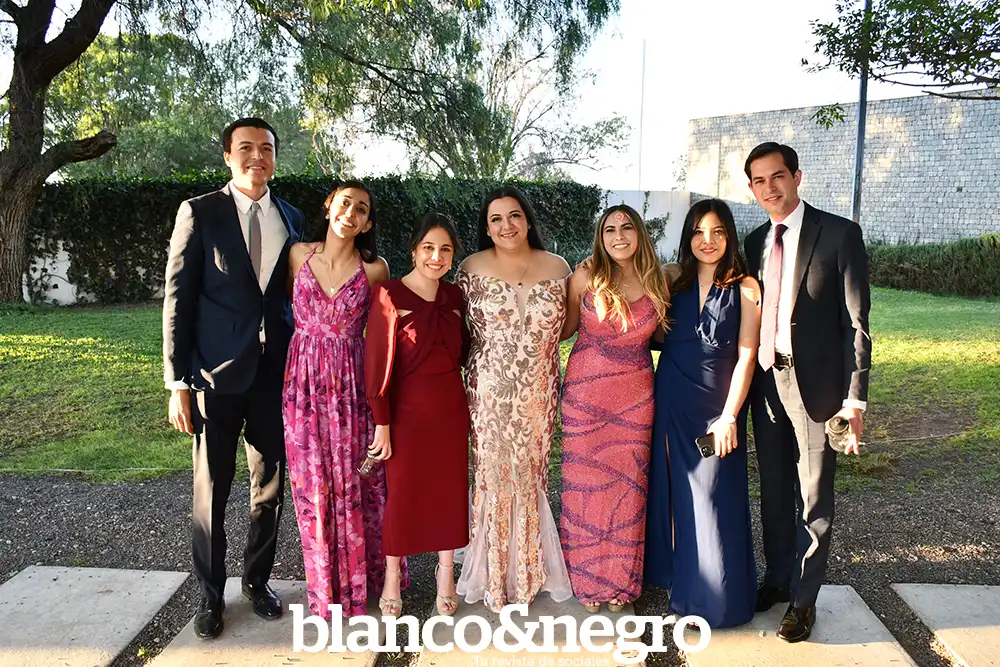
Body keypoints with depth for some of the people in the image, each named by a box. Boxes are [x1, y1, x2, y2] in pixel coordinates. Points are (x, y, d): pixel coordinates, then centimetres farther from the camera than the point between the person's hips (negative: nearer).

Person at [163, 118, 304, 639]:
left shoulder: (291, 219, 10)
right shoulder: (199, 213, -1)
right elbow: (178, 298, -4)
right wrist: (178, 382, -9)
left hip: (277, 372, 3)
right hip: (217, 371, -3)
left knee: (270, 486, 12)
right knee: (212, 489, 7)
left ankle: (257, 580, 31)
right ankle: (211, 594, 25)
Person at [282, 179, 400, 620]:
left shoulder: (374, 269, -4)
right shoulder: (299, 255, 2)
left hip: (352, 384, -2)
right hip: (304, 381, 2)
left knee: (355, 484, 7)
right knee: (313, 486, 9)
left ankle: (360, 579, 29)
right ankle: (325, 585, 27)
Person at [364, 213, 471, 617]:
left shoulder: (455, 297, 4)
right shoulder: (390, 295, -11)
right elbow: (378, 362, -13)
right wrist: (382, 424, -13)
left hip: (451, 408, 4)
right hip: (407, 409, -4)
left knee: (450, 489, 12)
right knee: (402, 493, 8)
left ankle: (446, 574, 30)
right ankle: (392, 579, 28)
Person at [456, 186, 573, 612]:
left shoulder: (557, 268, 3)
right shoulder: (473, 268, 0)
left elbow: (567, 324, 13)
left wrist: (533, 343, 2)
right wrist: (490, 349, 1)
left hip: (538, 392, 1)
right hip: (489, 392, -1)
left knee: (529, 474, 8)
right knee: (493, 475, 5)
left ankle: (527, 572, 28)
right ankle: (493, 573, 24)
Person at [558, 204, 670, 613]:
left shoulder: (656, 282, 0)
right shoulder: (586, 276, -6)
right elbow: (566, 326, 6)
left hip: (634, 398, 2)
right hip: (584, 393, -1)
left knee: (627, 484, 9)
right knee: (586, 484, 8)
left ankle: (620, 579, 28)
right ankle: (588, 578, 27)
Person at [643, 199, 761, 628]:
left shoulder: (745, 288, -6)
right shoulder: (673, 278, 3)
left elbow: (746, 356, -8)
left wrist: (729, 417, -12)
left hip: (717, 406, -3)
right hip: (671, 401, 3)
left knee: (713, 500, 3)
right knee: (673, 491, 13)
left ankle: (714, 596, 21)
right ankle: (677, 575, 33)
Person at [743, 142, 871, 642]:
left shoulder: (839, 234, -7)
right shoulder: (754, 242, 9)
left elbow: (856, 322, -9)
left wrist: (854, 398, -13)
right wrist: (746, 383, 8)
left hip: (815, 382, -5)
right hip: (765, 380, 5)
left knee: (813, 497, 6)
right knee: (773, 491, 16)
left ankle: (804, 598, 21)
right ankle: (777, 578, 34)